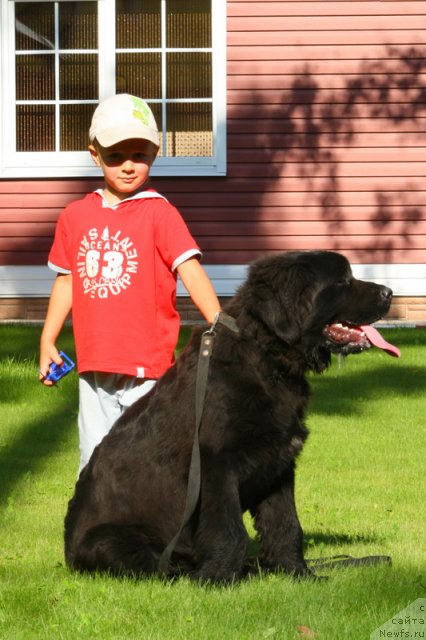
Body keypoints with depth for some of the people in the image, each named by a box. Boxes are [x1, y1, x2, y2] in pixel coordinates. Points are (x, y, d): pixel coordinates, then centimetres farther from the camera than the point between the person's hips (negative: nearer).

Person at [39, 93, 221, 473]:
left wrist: (219, 325, -25)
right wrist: (47, 341, 14)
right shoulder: (76, 216, 8)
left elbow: (190, 270, -14)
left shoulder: (159, 213, -6)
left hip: (147, 368, -4)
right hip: (94, 364, 4)